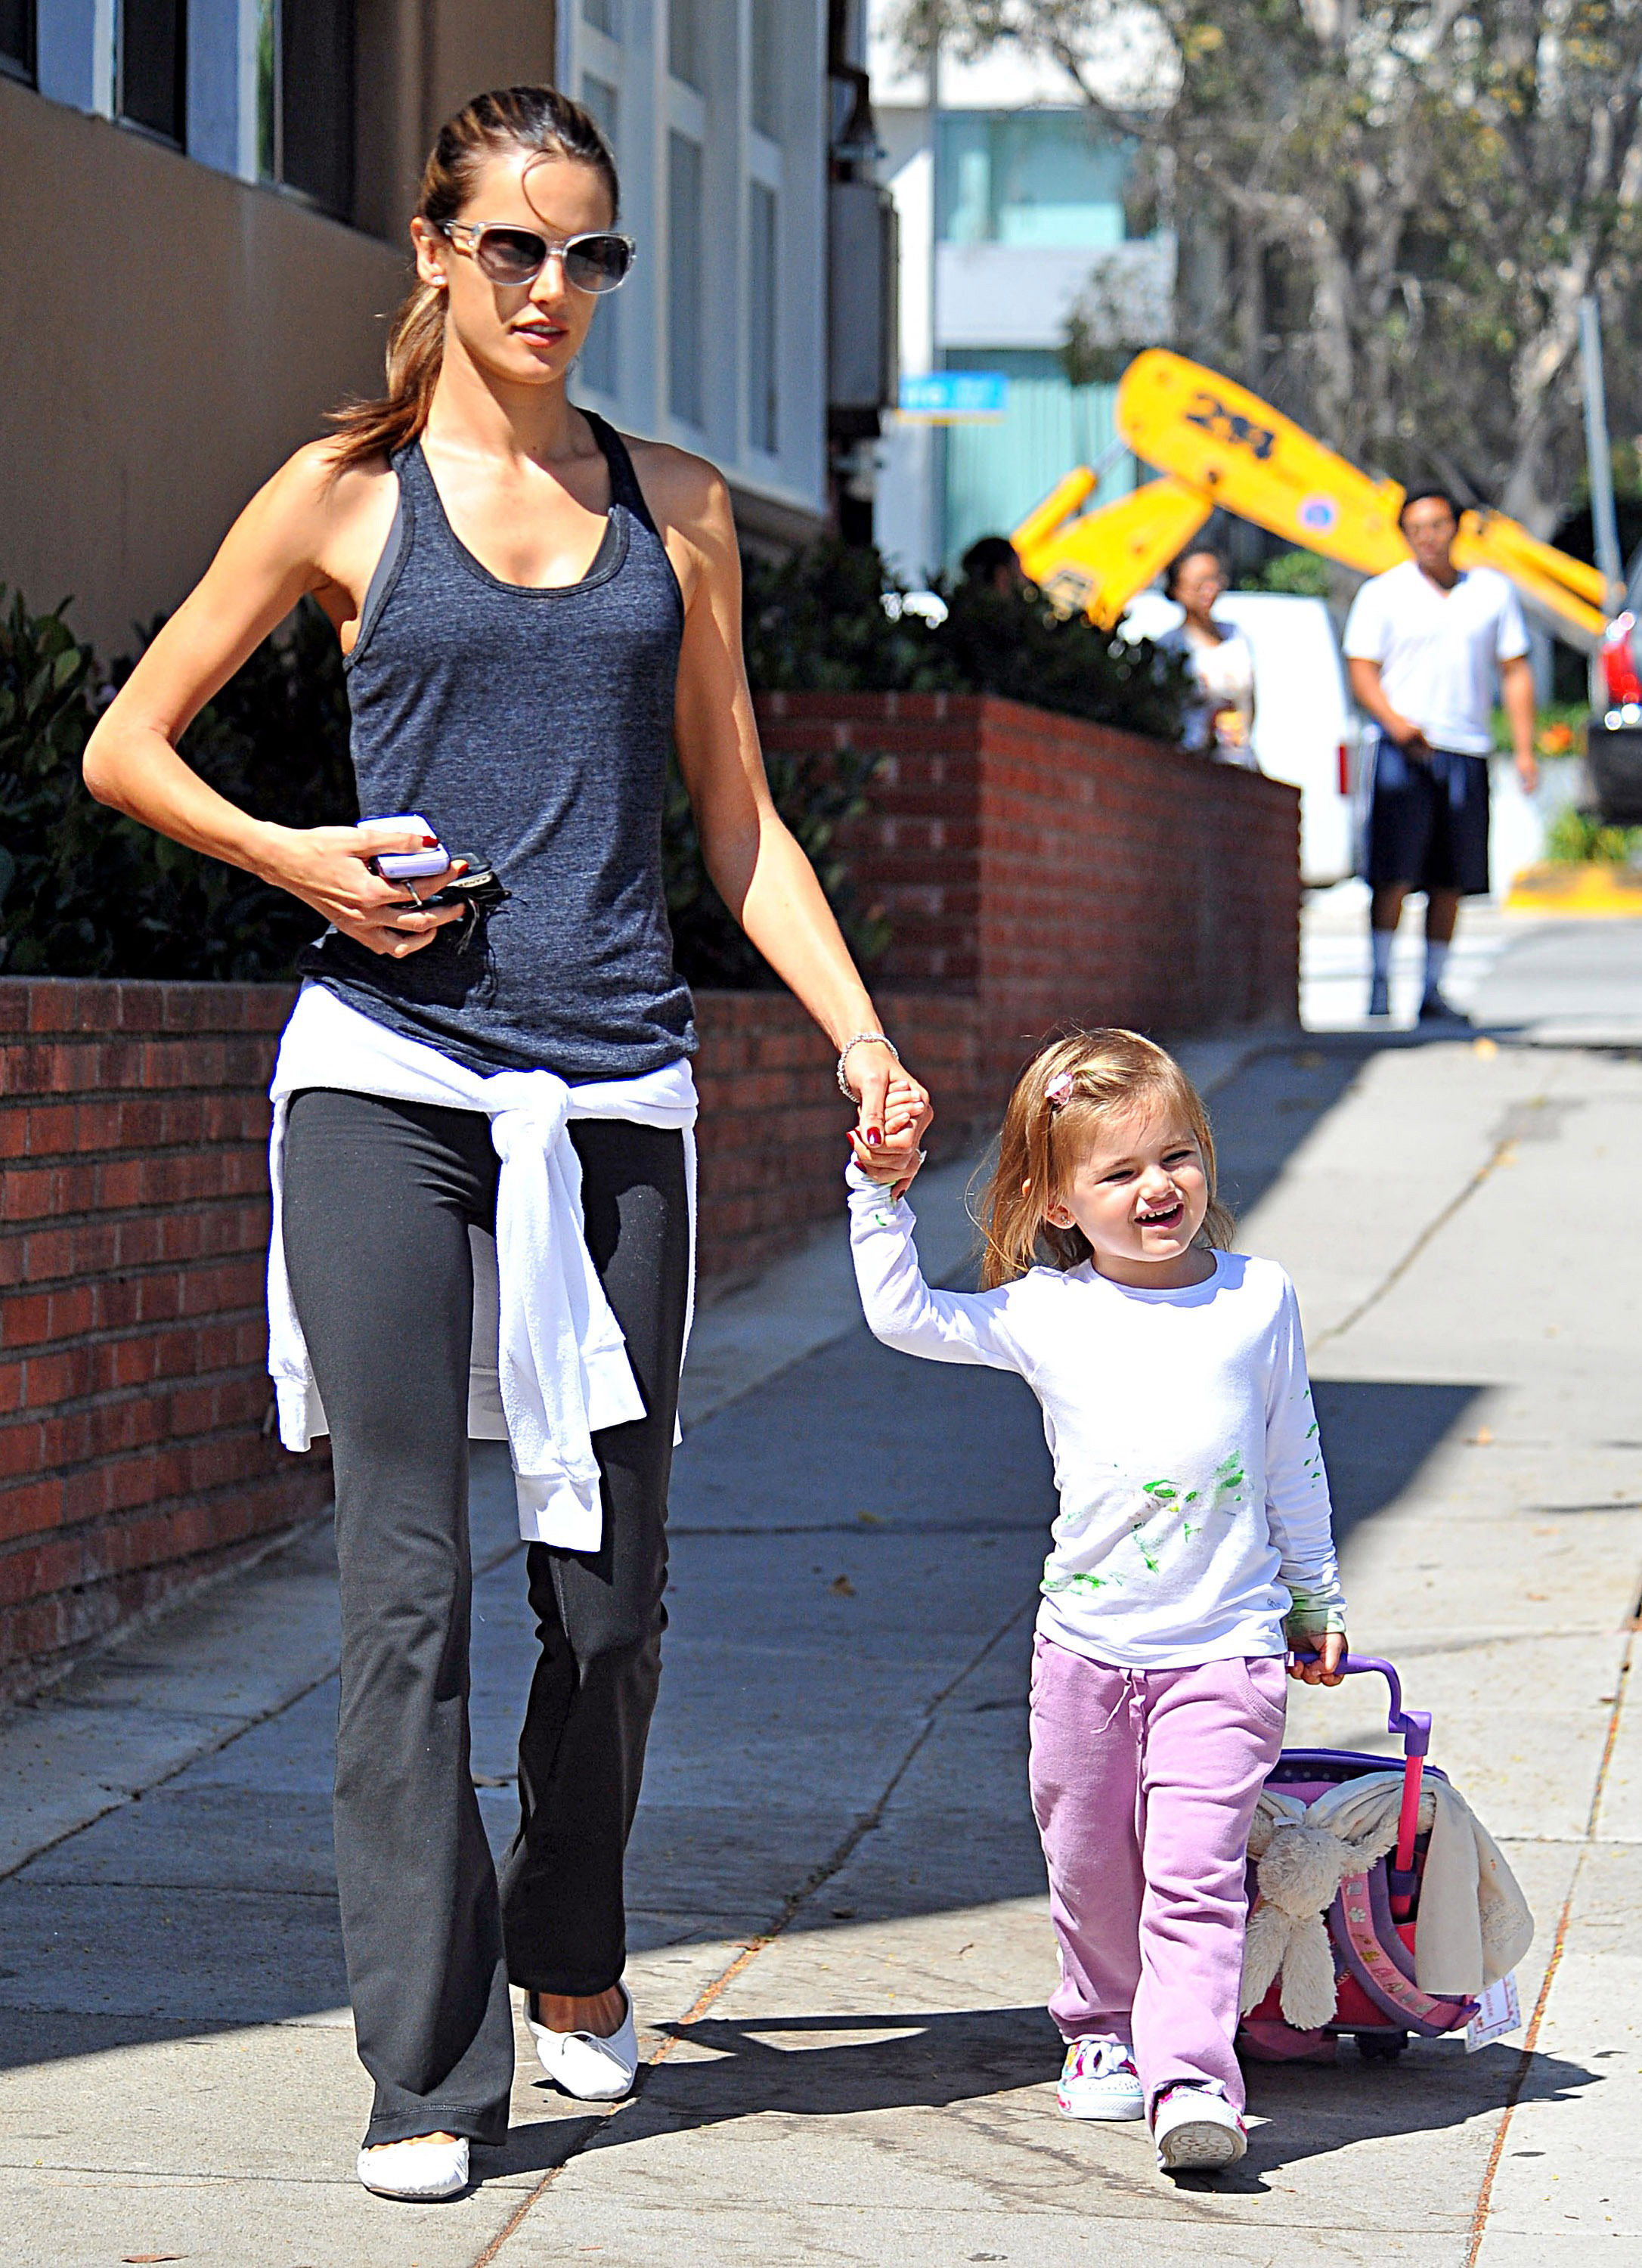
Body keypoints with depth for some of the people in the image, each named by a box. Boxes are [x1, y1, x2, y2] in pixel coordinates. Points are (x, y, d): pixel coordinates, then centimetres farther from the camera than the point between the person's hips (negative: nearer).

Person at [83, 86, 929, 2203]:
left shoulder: (673, 505, 14)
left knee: (610, 1582, 6)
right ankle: (430, 2064, -2)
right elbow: (125, 743, 11)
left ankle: (571, 1956, 31)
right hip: (393, 1071, -3)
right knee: (409, 1577, -7)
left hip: (615, 1078, 3)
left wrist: (860, 1033, 6)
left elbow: (737, 817, 18)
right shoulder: (345, 495, 6)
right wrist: (295, 856, -5)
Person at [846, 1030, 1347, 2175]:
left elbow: (1294, 1462, 11)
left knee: (1194, 1875, -12)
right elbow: (903, 1314, 3)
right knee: (1090, 1867, 14)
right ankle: (1102, 2029, 34)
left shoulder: (1261, 1298, 1)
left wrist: (1314, 1598, 17)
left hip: (1225, 1651, -2)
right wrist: (880, 1195, -8)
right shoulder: (1041, 1314, -1)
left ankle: (1190, 2074, -16)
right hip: (1087, 1645, 2)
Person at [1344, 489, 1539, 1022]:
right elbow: (1361, 671, -2)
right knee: (1393, 874, -11)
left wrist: (1524, 749, 4)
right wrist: (1396, 723, -21)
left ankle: (1432, 992, 12)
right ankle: (1379, 981, -3)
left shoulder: (1493, 591, 11)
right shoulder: (1382, 593, 3)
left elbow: (1516, 672, 13)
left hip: (1467, 751, 3)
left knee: (1450, 882, 5)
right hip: (1402, 753, -3)